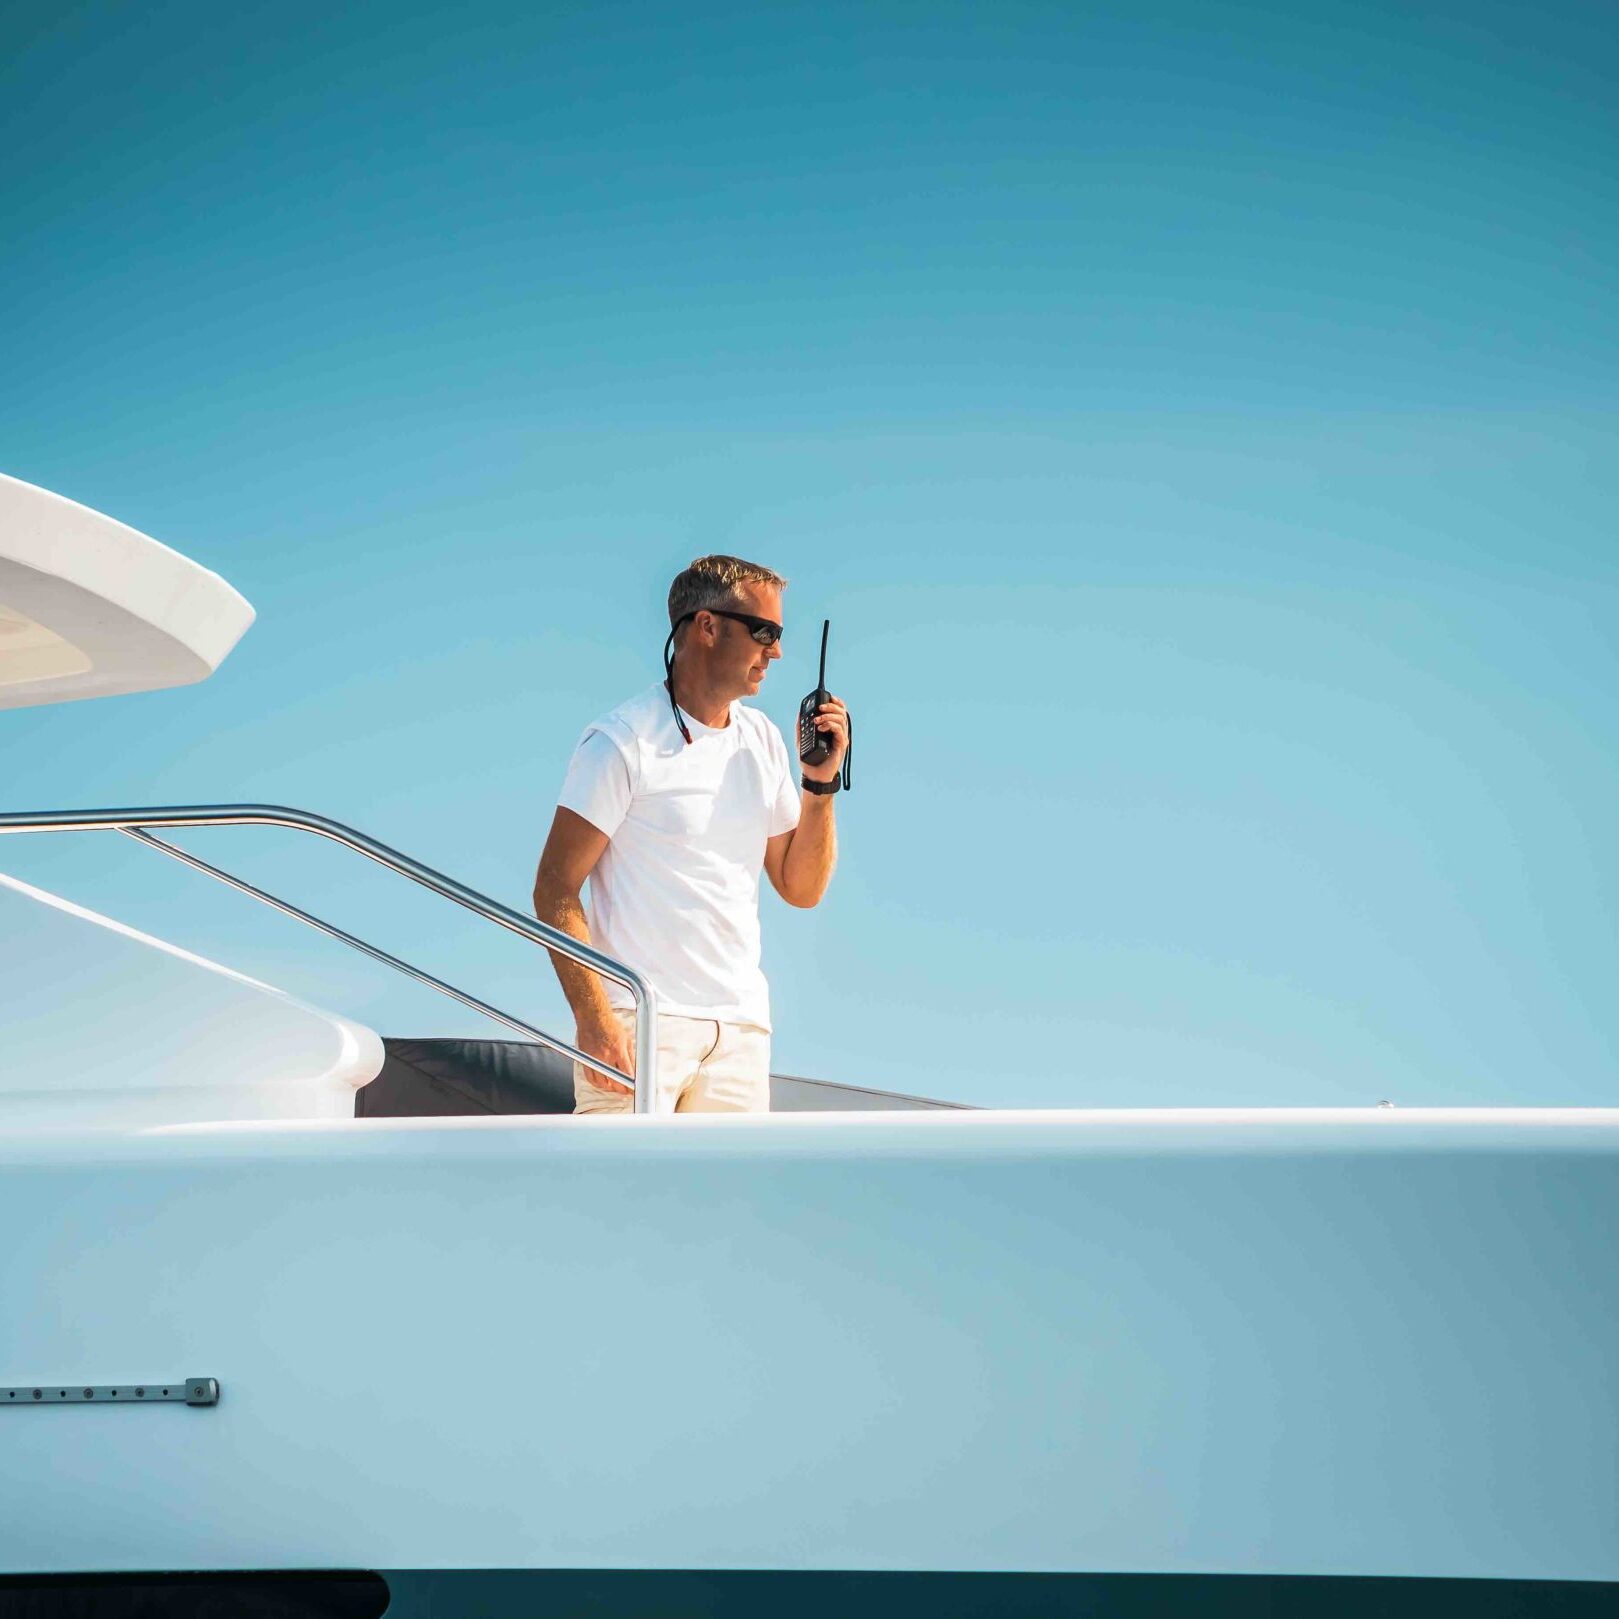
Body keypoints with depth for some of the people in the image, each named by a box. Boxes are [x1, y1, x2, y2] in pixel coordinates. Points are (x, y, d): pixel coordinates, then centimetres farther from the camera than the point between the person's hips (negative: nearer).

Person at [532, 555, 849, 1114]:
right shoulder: (622, 742, -6)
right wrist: (593, 1018, -18)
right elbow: (555, 891, -9)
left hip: (740, 1026, 6)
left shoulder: (764, 741, 15)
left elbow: (801, 889, 17)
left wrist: (820, 781, 3)